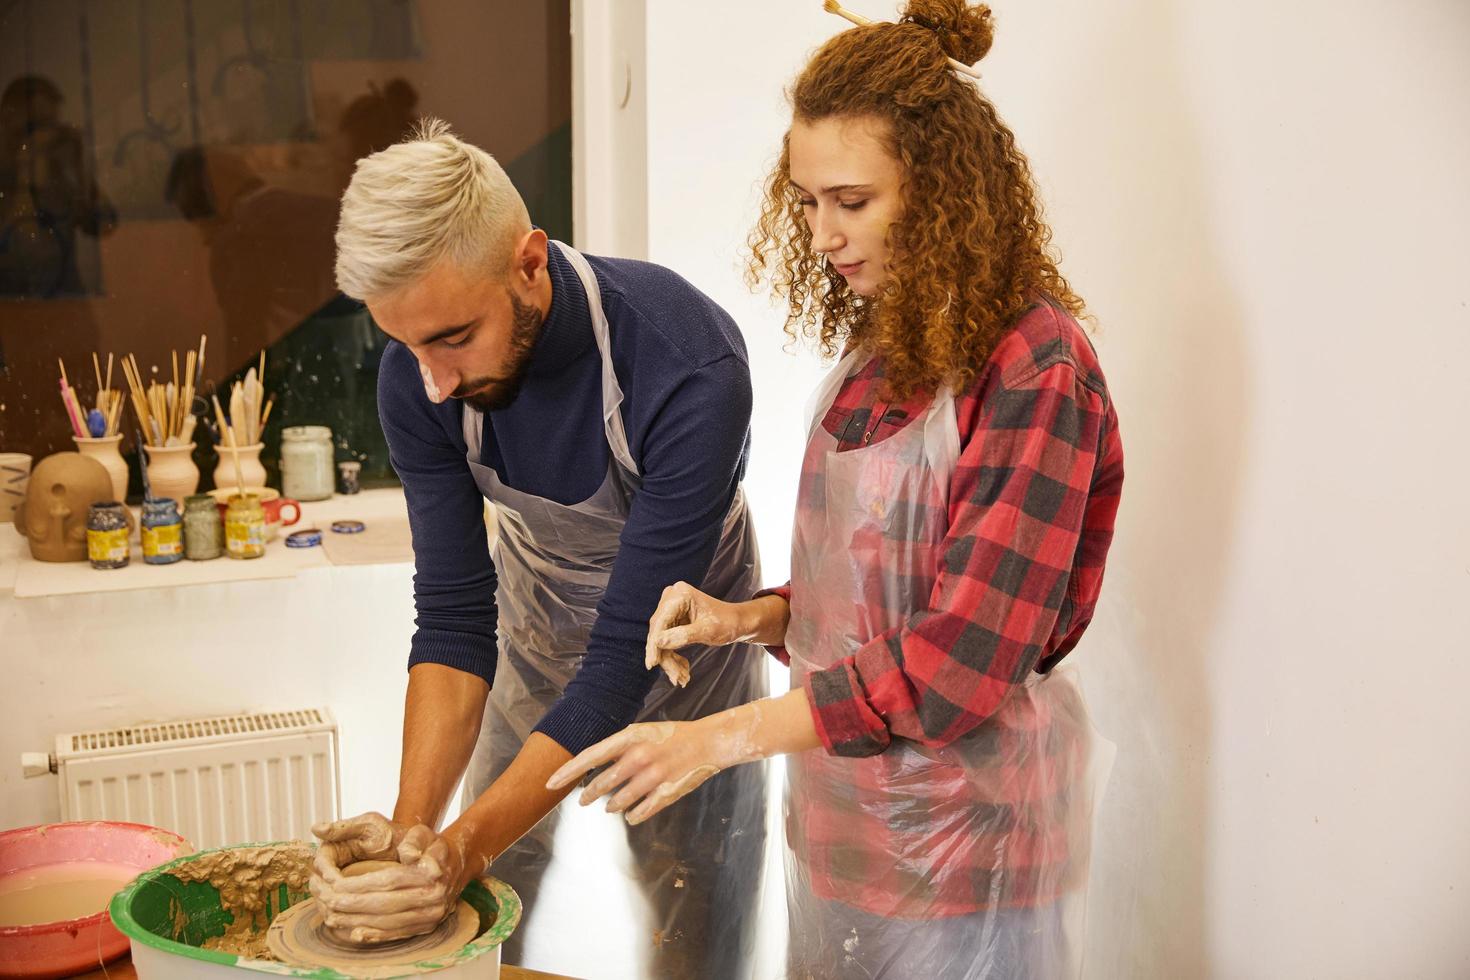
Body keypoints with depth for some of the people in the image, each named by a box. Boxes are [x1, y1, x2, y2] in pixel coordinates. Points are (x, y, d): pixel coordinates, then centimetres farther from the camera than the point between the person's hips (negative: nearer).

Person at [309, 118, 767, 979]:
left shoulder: (691, 367, -37)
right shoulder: (417, 377, -22)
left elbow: (630, 653, -34)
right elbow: (454, 616, -18)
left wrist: (464, 847, -40)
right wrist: (414, 824, -31)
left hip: (677, 650, -3)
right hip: (538, 640, 4)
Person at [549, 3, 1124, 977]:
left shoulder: (1035, 374, -19)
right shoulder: (881, 347, 5)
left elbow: (963, 660, -23)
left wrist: (726, 736, -23)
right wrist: (749, 617, -4)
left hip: (961, 826, -6)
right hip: (843, 804, 7)